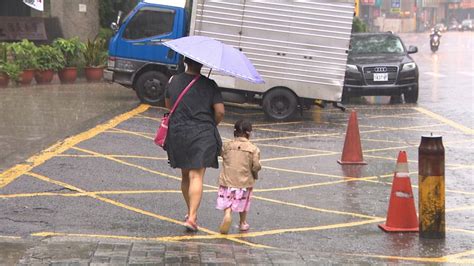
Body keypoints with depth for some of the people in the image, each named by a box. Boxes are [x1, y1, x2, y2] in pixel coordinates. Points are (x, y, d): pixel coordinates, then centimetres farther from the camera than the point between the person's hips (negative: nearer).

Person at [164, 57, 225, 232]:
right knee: (197, 176, -5)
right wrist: (211, 125, 10)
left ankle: (190, 213, 29)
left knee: (185, 176, 18)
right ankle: (192, 216, -15)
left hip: (177, 132, 3)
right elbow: (220, 112, -9)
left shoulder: (174, 81, 1)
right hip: (202, 135, -3)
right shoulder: (209, 85, -8)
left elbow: (168, 105, 15)